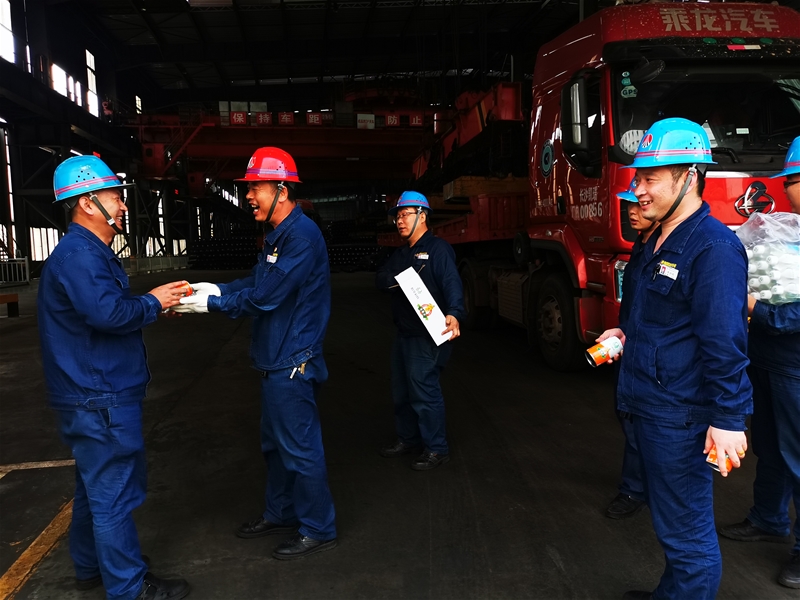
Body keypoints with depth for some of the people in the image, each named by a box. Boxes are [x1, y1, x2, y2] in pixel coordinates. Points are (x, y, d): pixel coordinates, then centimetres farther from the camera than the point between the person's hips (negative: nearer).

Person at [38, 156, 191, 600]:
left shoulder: (89, 251, 16)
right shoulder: (78, 254, -19)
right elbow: (109, 313, -32)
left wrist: (158, 304, 9)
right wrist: (152, 302, -15)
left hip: (96, 393, 11)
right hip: (99, 399, -11)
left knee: (96, 486, 22)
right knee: (113, 494, 0)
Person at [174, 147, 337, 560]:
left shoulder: (301, 235, -21)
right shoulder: (278, 235, 12)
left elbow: (264, 297, -23)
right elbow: (255, 282, 14)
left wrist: (209, 304, -14)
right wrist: (212, 288, 0)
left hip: (292, 363, -10)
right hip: (276, 360, 10)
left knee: (299, 447, 1)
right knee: (275, 443, 21)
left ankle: (318, 529, 17)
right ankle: (280, 513, 38)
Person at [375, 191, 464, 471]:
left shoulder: (437, 248, -12)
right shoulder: (401, 253, 17)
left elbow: (452, 283, -25)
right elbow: (381, 279, 6)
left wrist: (453, 314, -42)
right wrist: (397, 278, -16)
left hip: (428, 336, -9)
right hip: (404, 334, 9)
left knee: (424, 390, -5)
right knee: (401, 389, 17)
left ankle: (436, 449, 8)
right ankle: (408, 438, 34)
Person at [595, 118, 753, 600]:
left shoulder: (713, 246, -18)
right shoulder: (660, 241, 12)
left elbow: (725, 341, -22)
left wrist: (728, 420, -21)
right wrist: (626, 333, 13)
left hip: (680, 417, -10)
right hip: (652, 409, 10)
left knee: (687, 534, 5)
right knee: (673, 522, 24)